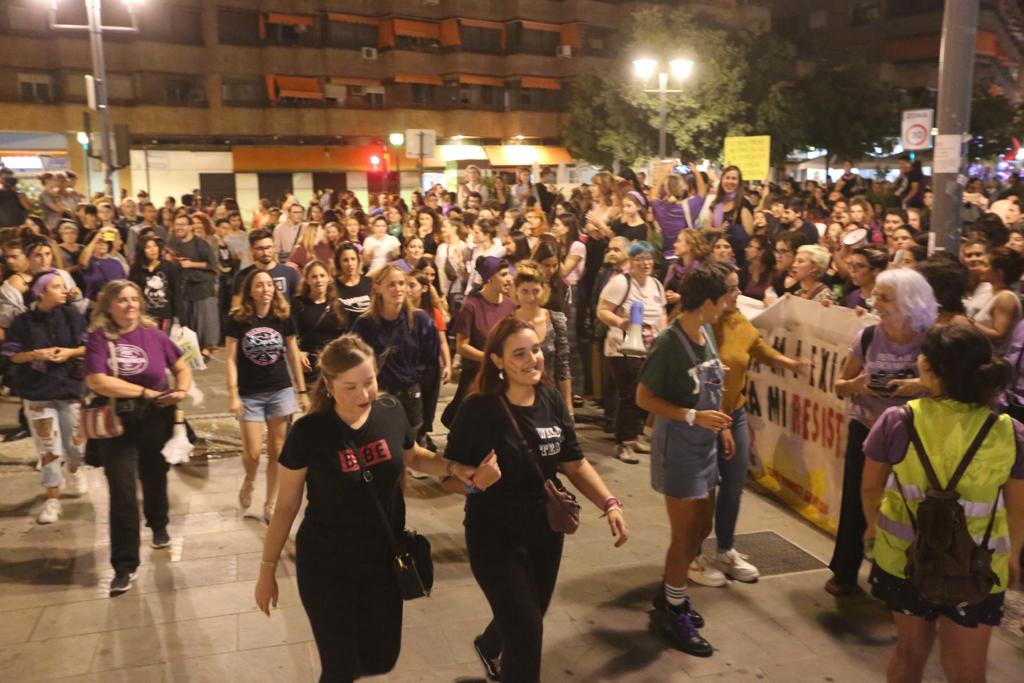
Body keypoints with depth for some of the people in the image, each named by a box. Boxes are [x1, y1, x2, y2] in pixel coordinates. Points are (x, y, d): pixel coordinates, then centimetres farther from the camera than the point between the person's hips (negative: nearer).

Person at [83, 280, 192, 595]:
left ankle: (159, 526, 48)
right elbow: (96, 382, -20)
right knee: (122, 494, -2)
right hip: (116, 425, -2)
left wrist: (181, 391, -14)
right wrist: (146, 392, -16)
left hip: (157, 422, 2)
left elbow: (182, 368, 7)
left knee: (155, 480, 19)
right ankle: (124, 566, 8)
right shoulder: (98, 338, -8)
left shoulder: (153, 335, -3)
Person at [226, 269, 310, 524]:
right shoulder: (237, 319, -8)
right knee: (252, 452, -1)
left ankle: (271, 504, 20)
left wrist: (302, 391, 6)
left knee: (277, 451, 6)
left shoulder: (284, 316, -2)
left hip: (281, 391, 2)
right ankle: (248, 481, 33)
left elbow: (293, 355, 5)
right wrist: (233, 394, -13)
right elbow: (231, 359, -6)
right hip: (249, 394, -2)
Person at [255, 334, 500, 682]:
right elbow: (286, 506, -9)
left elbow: (413, 457, 10)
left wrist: (456, 468, -7)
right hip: (326, 566, -3)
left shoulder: (391, 412, -10)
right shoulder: (309, 432, -20)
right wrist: (268, 569, -3)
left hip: (384, 559, 4)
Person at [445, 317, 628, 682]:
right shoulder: (479, 408, -21)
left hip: (546, 528, 6)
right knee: (526, 631, -5)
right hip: (495, 534, -6)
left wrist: (609, 503, -10)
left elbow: (574, 462, 1)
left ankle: (489, 647, 57)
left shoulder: (551, 399, -6)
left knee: (528, 618, 24)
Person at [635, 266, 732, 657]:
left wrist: (720, 423, 10)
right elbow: (643, 398, -19)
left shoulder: (707, 333, 1)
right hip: (678, 448, -8)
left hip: (704, 445, 8)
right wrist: (693, 416, -25)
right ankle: (671, 612, 22)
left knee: (702, 527, 19)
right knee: (684, 534, 3)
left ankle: (670, 594, 37)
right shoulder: (668, 344, -22)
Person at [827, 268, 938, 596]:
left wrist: (924, 386, -24)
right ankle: (844, 572, 24)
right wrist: (855, 385, -19)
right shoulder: (867, 337, -7)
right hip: (865, 431, 2)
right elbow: (840, 386, 3)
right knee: (855, 504, 6)